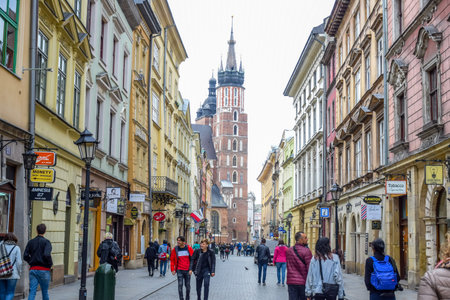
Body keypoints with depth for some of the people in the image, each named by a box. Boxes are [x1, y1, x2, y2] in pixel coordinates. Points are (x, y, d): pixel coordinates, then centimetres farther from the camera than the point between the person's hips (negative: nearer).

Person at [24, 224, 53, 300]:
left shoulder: (30, 242, 6)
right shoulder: (46, 242, -8)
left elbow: (25, 256, 2)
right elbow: (47, 255, -21)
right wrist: (50, 264, -6)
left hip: (33, 269, 3)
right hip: (44, 270, -3)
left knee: (32, 292, -1)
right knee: (45, 292, 10)